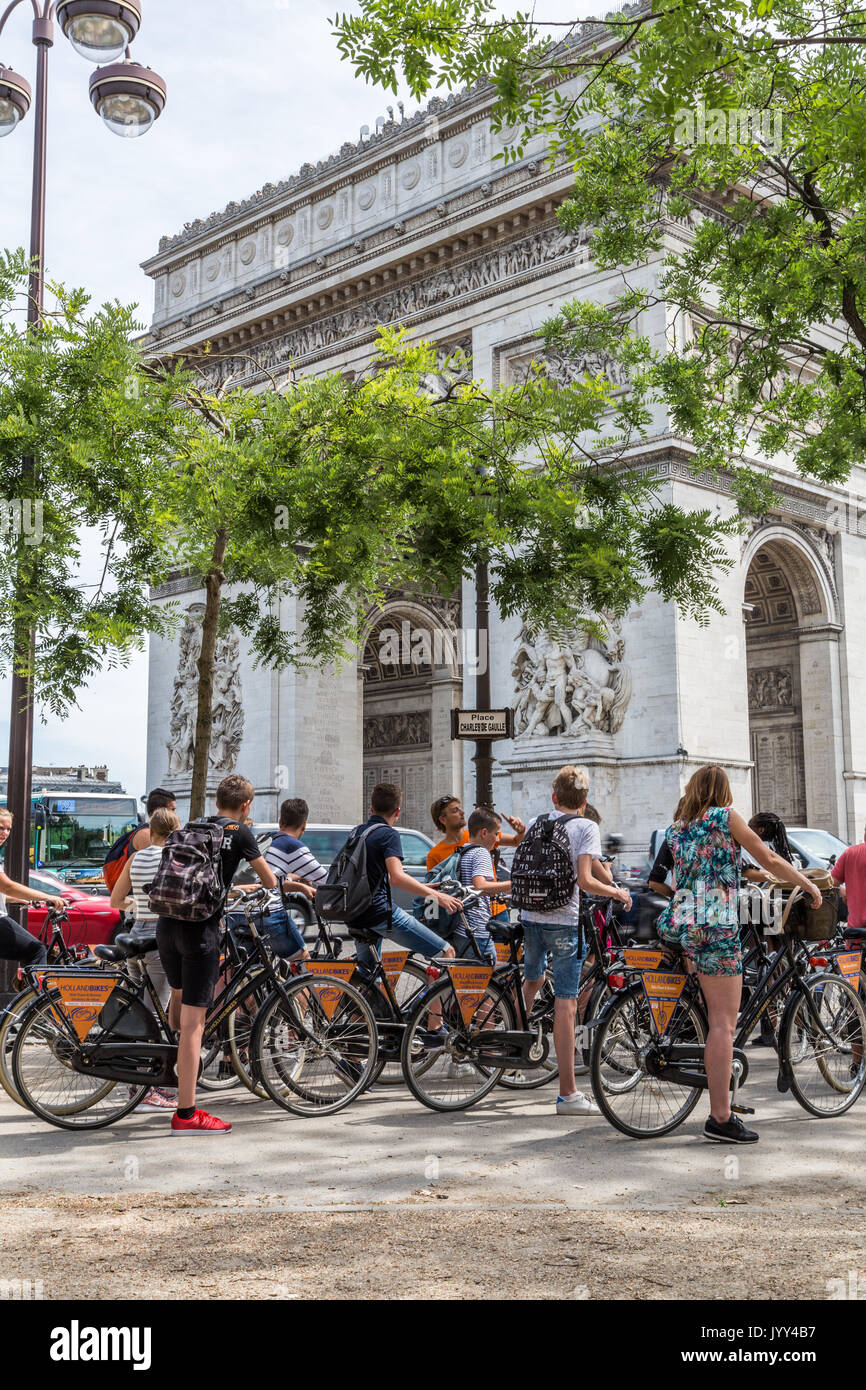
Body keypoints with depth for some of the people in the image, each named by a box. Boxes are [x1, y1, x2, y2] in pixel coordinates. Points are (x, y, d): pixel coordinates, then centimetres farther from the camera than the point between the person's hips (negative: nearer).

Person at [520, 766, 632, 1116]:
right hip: (565, 921, -5)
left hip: (531, 918, 6)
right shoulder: (586, 827, -6)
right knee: (565, 1005, -4)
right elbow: (584, 880, -16)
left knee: (532, 981, 32)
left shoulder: (534, 824, 9)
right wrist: (617, 893, 0)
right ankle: (568, 1094, -1)